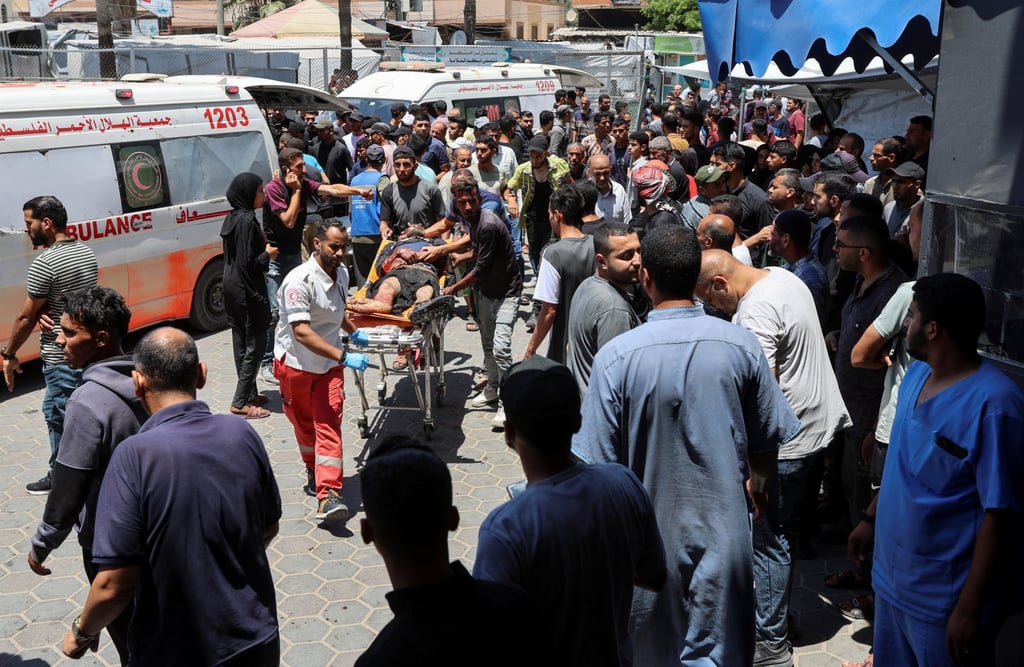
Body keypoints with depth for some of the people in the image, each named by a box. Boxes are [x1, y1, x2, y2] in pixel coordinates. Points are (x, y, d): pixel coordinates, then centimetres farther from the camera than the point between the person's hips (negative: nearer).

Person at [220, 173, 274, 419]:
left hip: (232, 288, 10)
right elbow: (248, 264, -21)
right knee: (255, 344, -2)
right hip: (248, 292, -9)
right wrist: (267, 254, -6)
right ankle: (241, 401, 0)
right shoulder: (247, 220, -19)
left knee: (242, 342, 14)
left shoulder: (232, 218, 9)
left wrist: (261, 243, 12)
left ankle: (249, 394, 24)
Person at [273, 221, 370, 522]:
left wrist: (353, 331, 10)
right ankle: (314, 471, 42)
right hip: (296, 363, -4)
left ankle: (328, 496, -14)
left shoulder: (341, 273, 0)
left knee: (329, 425, -8)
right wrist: (344, 356, -37)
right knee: (304, 424, 16)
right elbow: (301, 332, -32)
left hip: (330, 364, 4)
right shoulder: (299, 281, -24)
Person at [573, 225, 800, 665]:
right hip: (722, 527, 1)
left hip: (651, 528, -1)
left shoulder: (616, 356, -18)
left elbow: (600, 460, -13)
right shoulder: (741, 346, -10)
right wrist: (758, 483, 23)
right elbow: (768, 438, 2)